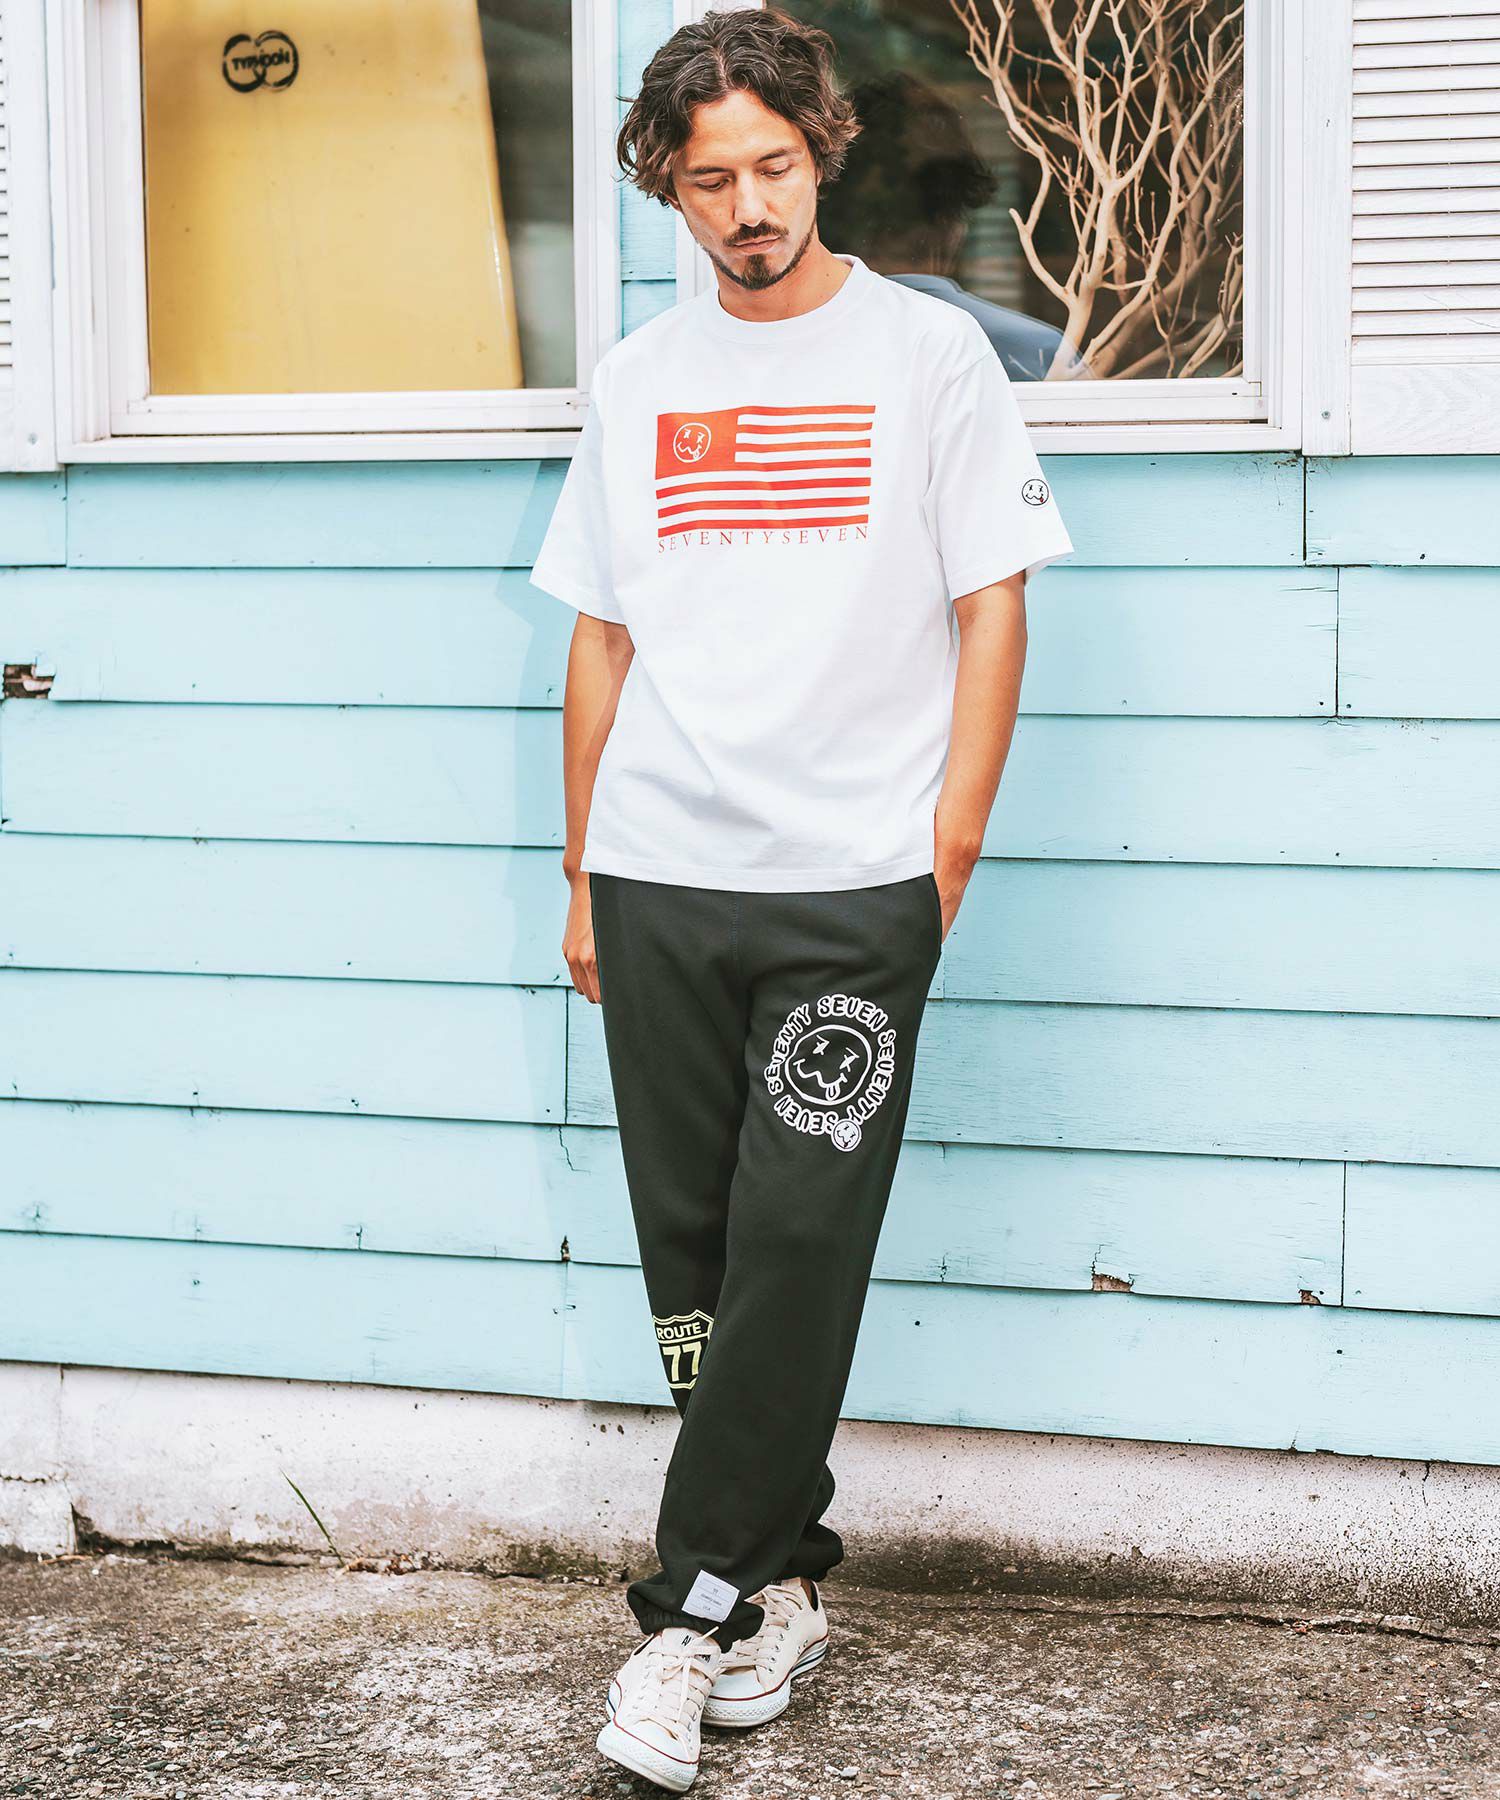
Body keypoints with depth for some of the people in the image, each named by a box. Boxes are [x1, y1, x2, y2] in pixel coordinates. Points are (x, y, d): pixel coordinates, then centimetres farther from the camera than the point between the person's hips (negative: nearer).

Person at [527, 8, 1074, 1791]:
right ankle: (781, 1579, 19)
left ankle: (697, 1608, 2)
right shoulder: (637, 378, 12)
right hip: (657, 885, 4)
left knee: (794, 1252, -7)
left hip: (852, 888, -4)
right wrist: (582, 877, 13)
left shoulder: (929, 352, 2)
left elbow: (991, 613, 1)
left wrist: (944, 872, -5)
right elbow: (602, 639, 16)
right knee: (693, 1258, 6)